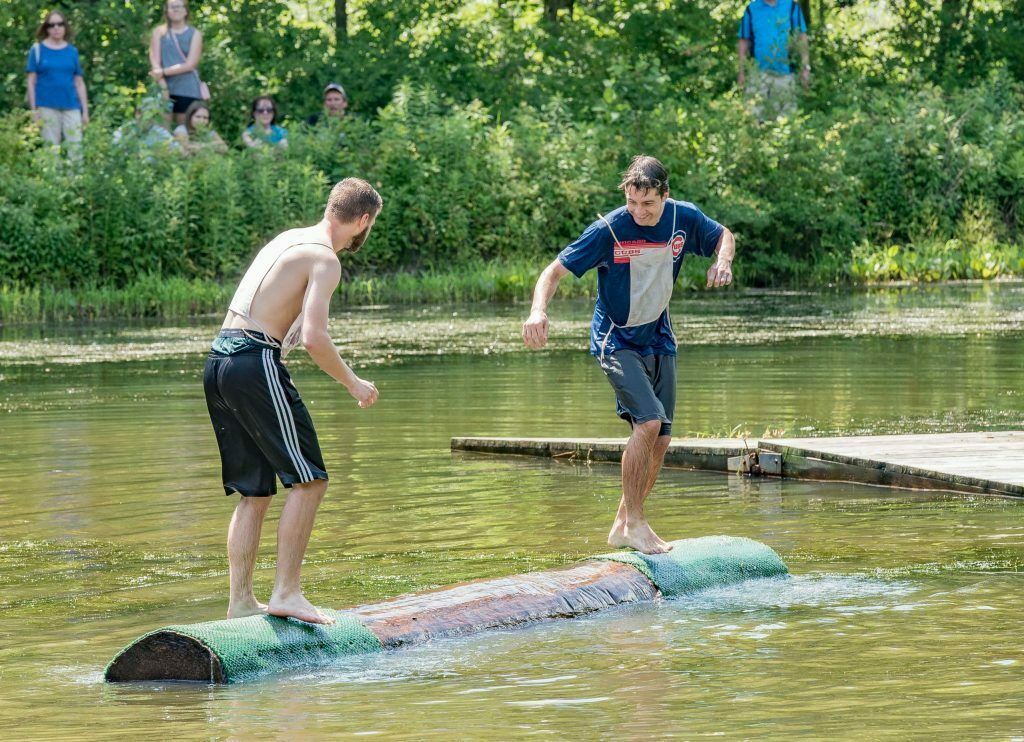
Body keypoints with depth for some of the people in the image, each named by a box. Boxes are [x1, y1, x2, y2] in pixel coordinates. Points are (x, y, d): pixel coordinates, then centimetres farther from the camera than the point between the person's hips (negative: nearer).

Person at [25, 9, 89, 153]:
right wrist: (34, 109, -3)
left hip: (71, 106, 2)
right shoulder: (38, 49, 3)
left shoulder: (72, 51, 10)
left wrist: (85, 110, 8)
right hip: (47, 107, -2)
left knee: (76, 146, -3)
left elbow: (79, 83, 12)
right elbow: (31, 82, 3)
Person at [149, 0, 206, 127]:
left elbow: (190, 64, -5)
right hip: (165, 89, 1)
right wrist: (163, 87, -14)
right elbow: (155, 63, -1)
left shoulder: (195, 34, 6)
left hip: (188, 91, -1)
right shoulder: (159, 32, 9)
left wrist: (164, 72, -11)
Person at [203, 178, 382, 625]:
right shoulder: (325, 260, -8)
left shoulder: (289, 239, 19)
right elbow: (314, 338, -17)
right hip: (256, 364, -9)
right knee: (309, 480, -4)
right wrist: (353, 384, -5)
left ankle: (240, 602, 12)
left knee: (254, 492, 13)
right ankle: (286, 593, -9)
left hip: (219, 361, 9)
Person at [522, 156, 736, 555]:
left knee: (660, 439, 5)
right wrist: (538, 311, -38)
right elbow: (555, 270, -19)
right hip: (616, 339, -6)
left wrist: (722, 262, -12)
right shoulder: (609, 229, -21)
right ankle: (635, 522, -12)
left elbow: (724, 236, 12)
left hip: (659, 339, 6)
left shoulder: (684, 218, -9)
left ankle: (622, 525, 19)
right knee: (648, 421, -23)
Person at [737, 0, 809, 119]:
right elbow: (744, 42, 8)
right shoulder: (751, 10, 6)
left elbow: (802, 38, 4)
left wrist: (805, 68, -4)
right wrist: (741, 72, 2)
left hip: (784, 73, 0)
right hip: (758, 73, 0)